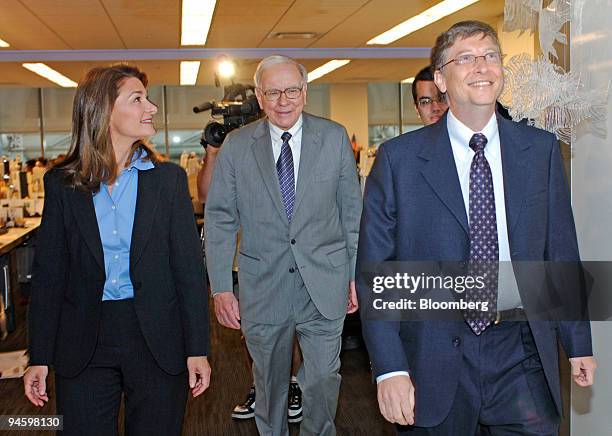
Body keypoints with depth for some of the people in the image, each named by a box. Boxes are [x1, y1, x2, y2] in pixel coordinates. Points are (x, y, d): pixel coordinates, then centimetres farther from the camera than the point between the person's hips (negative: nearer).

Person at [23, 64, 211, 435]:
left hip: (157, 338, 0)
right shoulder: (62, 183, 1)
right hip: (84, 345, 0)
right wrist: (40, 358, 0)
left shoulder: (169, 178, 0)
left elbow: (189, 266, -1)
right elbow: (48, 272, 3)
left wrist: (197, 349, -5)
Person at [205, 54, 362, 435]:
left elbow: (352, 211, 6)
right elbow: (220, 218, 1)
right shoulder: (236, 145, 0)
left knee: (323, 381, 7)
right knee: (269, 384, 15)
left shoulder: (334, 137, 1)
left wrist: (356, 274, 4)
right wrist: (221, 287, -5)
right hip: (263, 286, 0)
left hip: (324, 283, 0)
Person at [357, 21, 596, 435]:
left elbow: (561, 250, 9)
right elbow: (374, 267, -5)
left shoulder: (541, 149, 4)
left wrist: (578, 343, 11)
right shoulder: (399, 158, -4)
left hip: (522, 353, 2)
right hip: (434, 357, -1)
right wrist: (390, 367, -11)